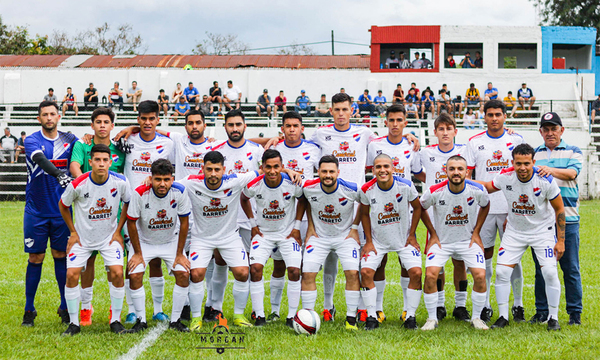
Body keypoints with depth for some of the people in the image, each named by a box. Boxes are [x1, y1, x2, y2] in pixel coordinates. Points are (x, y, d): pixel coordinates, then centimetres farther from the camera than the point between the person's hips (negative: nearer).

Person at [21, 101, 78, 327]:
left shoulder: (70, 140, 5)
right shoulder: (32, 141, -6)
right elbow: (41, 160, -25)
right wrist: (59, 174, -43)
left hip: (61, 210, 2)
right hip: (36, 211, -2)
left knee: (61, 256, 5)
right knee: (35, 258, 3)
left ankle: (65, 308, 15)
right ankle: (29, 309, 13)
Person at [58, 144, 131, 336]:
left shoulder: (120, 182, -16)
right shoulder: (78, 185, -19)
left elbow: (128, 203, 5)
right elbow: (63, 205, 1)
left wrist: (118, 231, 2)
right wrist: (73, 232, 1)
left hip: (109, 236, 1)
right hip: (82, 237, 0)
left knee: (117, 273, -14)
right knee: (72, 274, -11)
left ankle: (115, 320, 2)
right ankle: (74, 323, 4)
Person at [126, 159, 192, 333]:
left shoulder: (179, 192, -22)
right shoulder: (139, 194, -27)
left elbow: (184, 222, -10)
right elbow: (131, 222, -14)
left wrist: (180, 254, -9)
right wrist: (138, 253, -10)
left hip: (171, 241, 1)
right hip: (144, 242, -1)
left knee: (183, 274, -14)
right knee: (134, 275, -18)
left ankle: (175, 320, 1)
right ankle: (141, 320, -2)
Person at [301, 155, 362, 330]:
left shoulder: (351, 189, -22)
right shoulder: (309, 188, -17)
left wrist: (355, 227, -3)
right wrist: (310, 226, 4)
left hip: (345, 235, -1)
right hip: (319, 236, 1)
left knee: (352, 273, -15)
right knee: (307, 273, -10)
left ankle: (351, 319, -3)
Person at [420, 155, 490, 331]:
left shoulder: (477, 190, -16)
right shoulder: (434, 192, -19)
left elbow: (485, 205, 8)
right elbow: (421, 208, 2)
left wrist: (476, 232, 3)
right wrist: (433, 233, 0)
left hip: (468, 240, 1)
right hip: (441, 241, -1)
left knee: (480, 276, -14)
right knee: (430, 275, -18)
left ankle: (476, 317, 7)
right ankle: (432, 318, 1)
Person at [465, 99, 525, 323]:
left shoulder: (516, 140, 5)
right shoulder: (474, 142, 5)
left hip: (511, 206, 0)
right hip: (483, 207, 0)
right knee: (485, 256, 4)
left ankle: (518, 305, 11)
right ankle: (485, 306, 12)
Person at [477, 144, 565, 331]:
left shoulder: (546, 181, -22)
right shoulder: (505, 177, -16)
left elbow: (559, 209, -9)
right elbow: (488, 187, 8)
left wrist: (560, 240, -9)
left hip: (543, 230, -2)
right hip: (514, 231, 2)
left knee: (550, 272, -13)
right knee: (502, 272, -7)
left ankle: (553, 318, 5)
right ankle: (503, 317, 8)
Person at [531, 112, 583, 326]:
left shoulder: (573, 152, 8)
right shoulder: (534, 154, 16)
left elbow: (572, 173, -10)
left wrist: (550, 170, -28)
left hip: (567, 218, -2)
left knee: (570, 267, 0)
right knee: (541, 267, 4)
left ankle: (575, 312, 8)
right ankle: (542, 312, 13)